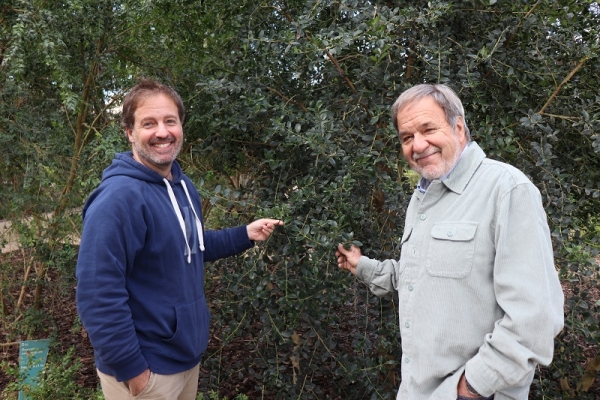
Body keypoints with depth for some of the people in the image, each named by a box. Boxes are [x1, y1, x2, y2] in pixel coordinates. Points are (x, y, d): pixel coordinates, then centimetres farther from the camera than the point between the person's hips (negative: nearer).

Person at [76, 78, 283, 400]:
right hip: (146, 368, -8)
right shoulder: (118, 197, -25)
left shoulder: (183, 186, 4)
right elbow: (98, 296, -27)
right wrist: (131, 369, -22)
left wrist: (245, 235, 6)